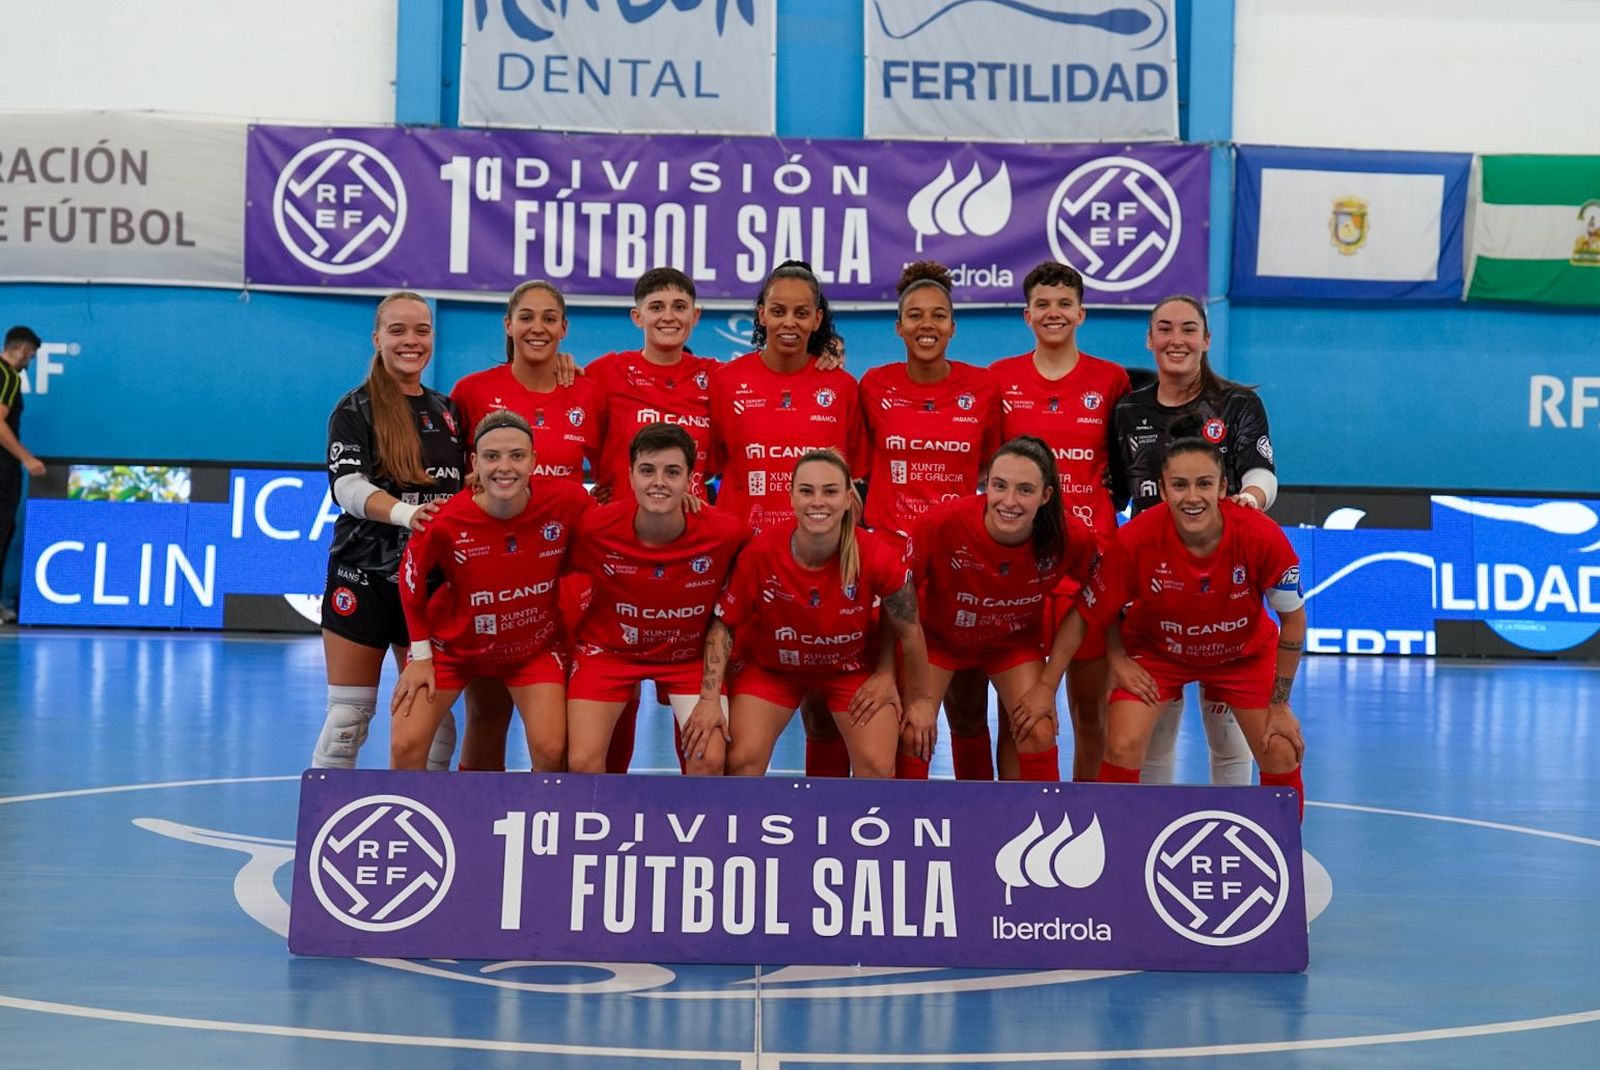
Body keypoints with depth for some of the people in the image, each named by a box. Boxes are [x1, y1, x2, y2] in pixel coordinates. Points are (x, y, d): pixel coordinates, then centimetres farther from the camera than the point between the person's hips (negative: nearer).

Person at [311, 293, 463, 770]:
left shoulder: (447, 410, 12)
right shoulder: (355, 410, -2)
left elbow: (464, 485, 21)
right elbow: (348, 485, -16)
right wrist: (405, 513, -33)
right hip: (364, 575, -4)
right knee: (349, 713, -2)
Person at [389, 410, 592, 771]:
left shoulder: (569, 501, -25)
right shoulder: (446, 521, -26)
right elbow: (411, 578, -8)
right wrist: (420, 654, -5)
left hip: (536, 644, 1)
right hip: (455, 643, 0)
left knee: (551, 752, -11)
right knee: (405, 747, -8)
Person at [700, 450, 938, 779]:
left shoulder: (876, 557, -28)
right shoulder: (760, 552, -28)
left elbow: (909, 630, -12)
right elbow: (724, 624, -14)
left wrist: (920, 698, -2)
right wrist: (709, 699, -20)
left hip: (853, 667, 0)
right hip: (770, 665, 0)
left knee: (878, 766, -8)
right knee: (742, 760, -11)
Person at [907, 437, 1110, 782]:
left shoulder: (1069, 538, -29)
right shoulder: (943, 523, -36)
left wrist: (1049, 684, -11)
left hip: (1015, 641, 2)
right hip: (938, 636, -1)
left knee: (1039, 735, -7)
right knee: (913, 737, -10)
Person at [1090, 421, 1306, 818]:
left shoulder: (1263, 536, -30)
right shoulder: (1134, 540, -32)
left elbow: (1293, 619, -14)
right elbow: (1094, 613, -12)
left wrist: (1279, 705, -9)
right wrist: (1118, 662, -17)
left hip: (1244, 651, 1)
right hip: (1155, 650, -1)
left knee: (1282, 753, -4)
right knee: (1122, 748, -17)